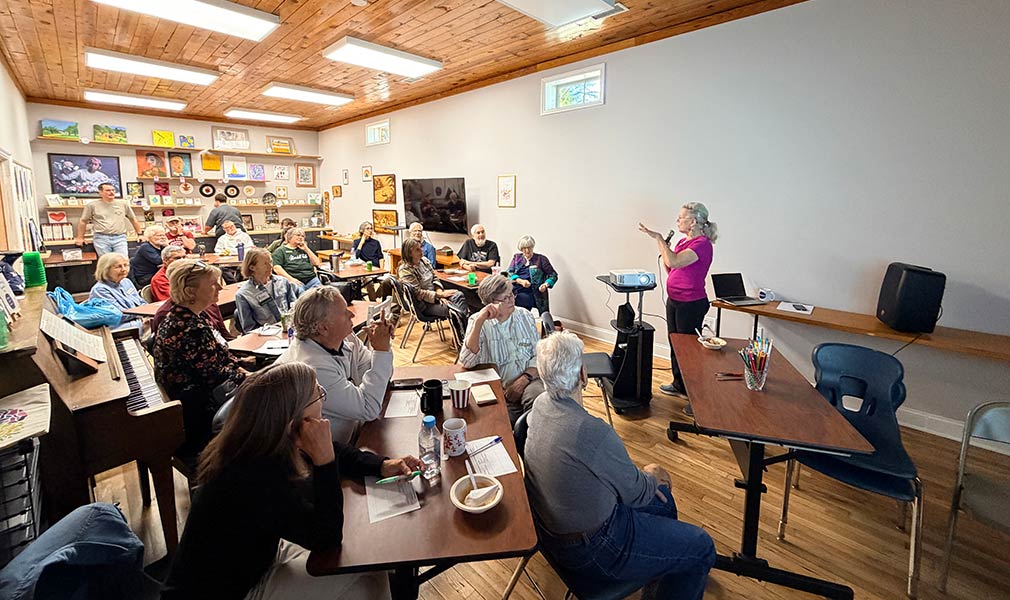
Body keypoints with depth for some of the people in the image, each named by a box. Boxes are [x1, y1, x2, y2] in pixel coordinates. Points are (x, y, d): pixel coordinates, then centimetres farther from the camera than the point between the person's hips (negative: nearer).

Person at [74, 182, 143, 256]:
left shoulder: (123, 203, 11)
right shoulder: (92, 205, 7)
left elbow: (134, 220, 17)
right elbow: (83, 221, 15)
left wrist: (140, 234, 13)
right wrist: (80, 238, 15)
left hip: (120, 237, 1)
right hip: (101, 238, 0)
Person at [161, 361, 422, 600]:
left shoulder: (265, 444, -14)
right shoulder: (256, 481, -38)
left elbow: (335, 452, 5)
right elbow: (327, 538, -27)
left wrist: (382, 465, -5)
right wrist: (324, 459, -36)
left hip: (256, 555, 7)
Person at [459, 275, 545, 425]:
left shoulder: (525, 316, 9)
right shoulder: (478, 321, 0)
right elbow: (467, 362, -16)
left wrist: (524, 379, -11)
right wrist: (479, 321, -22)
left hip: (527, 381, 3)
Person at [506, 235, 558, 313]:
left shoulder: (541, 259, 7)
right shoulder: (516, 257, 17)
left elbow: (553, 275, 8)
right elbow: (509, 273, 6)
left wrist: (546, 284, -12)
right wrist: (521, 281, -12)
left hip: (530, 294, -3)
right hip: (515, 291, 4)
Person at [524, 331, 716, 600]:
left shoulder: (541, 404, -7)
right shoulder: (593, 432, -34)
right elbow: (636, 493, -15)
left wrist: (637, 474, 6)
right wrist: (652, 478, 6)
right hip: (589, 550, -8)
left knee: (662, 497, 25)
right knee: (701, 548, 4)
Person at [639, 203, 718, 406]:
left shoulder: (702, 244, -18)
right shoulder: (682, 242, 9)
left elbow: (674, 262, -31)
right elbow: (670, 268, 13)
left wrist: (658, 238, -21)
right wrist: (663, 245, 2)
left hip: (691, 304, -9)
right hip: (674, 300, 9)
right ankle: (679, 385, 38)